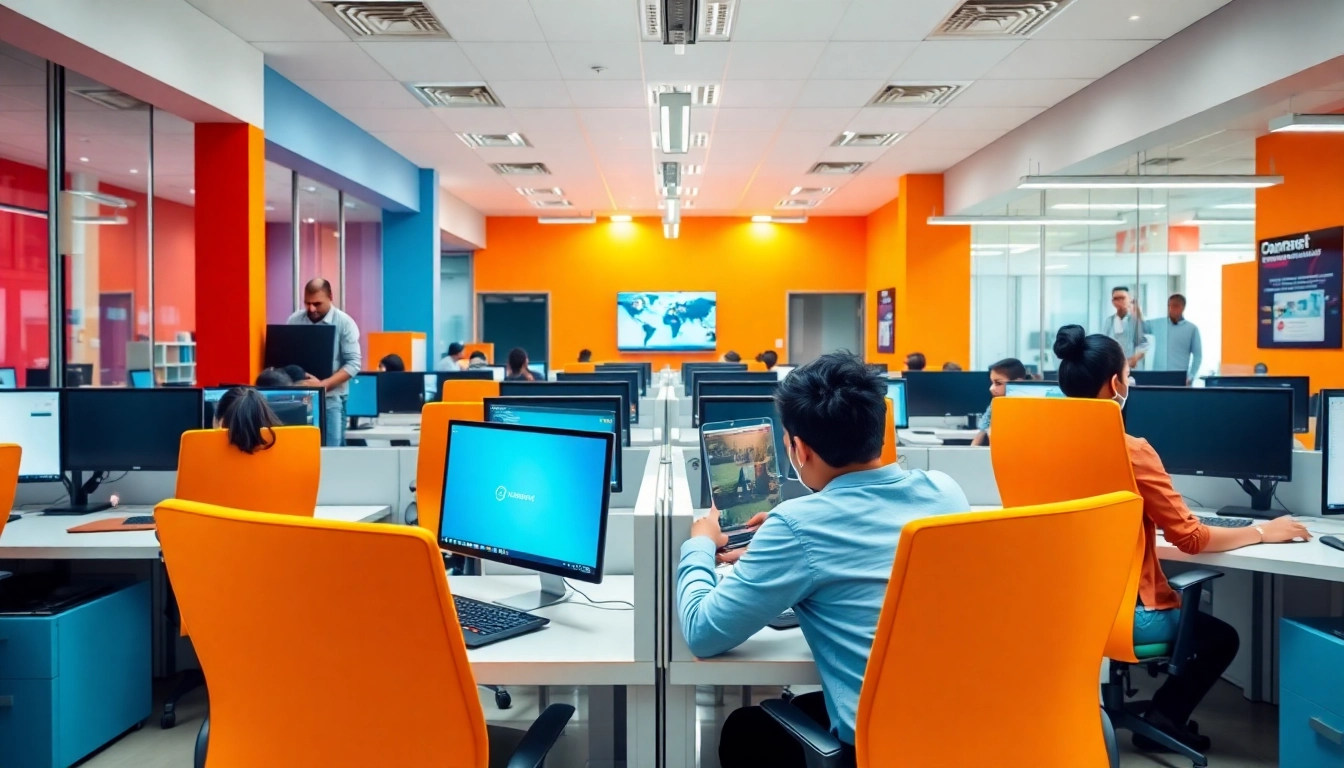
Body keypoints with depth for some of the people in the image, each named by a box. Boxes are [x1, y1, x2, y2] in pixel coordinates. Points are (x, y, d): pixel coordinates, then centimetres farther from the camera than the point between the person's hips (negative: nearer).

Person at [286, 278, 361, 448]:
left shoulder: (344, 323, -5)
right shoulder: (294, 320, 5)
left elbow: (353, 363, -11)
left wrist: (323, 384, -21)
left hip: (331, 398, -3)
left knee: (331, 448, -2)